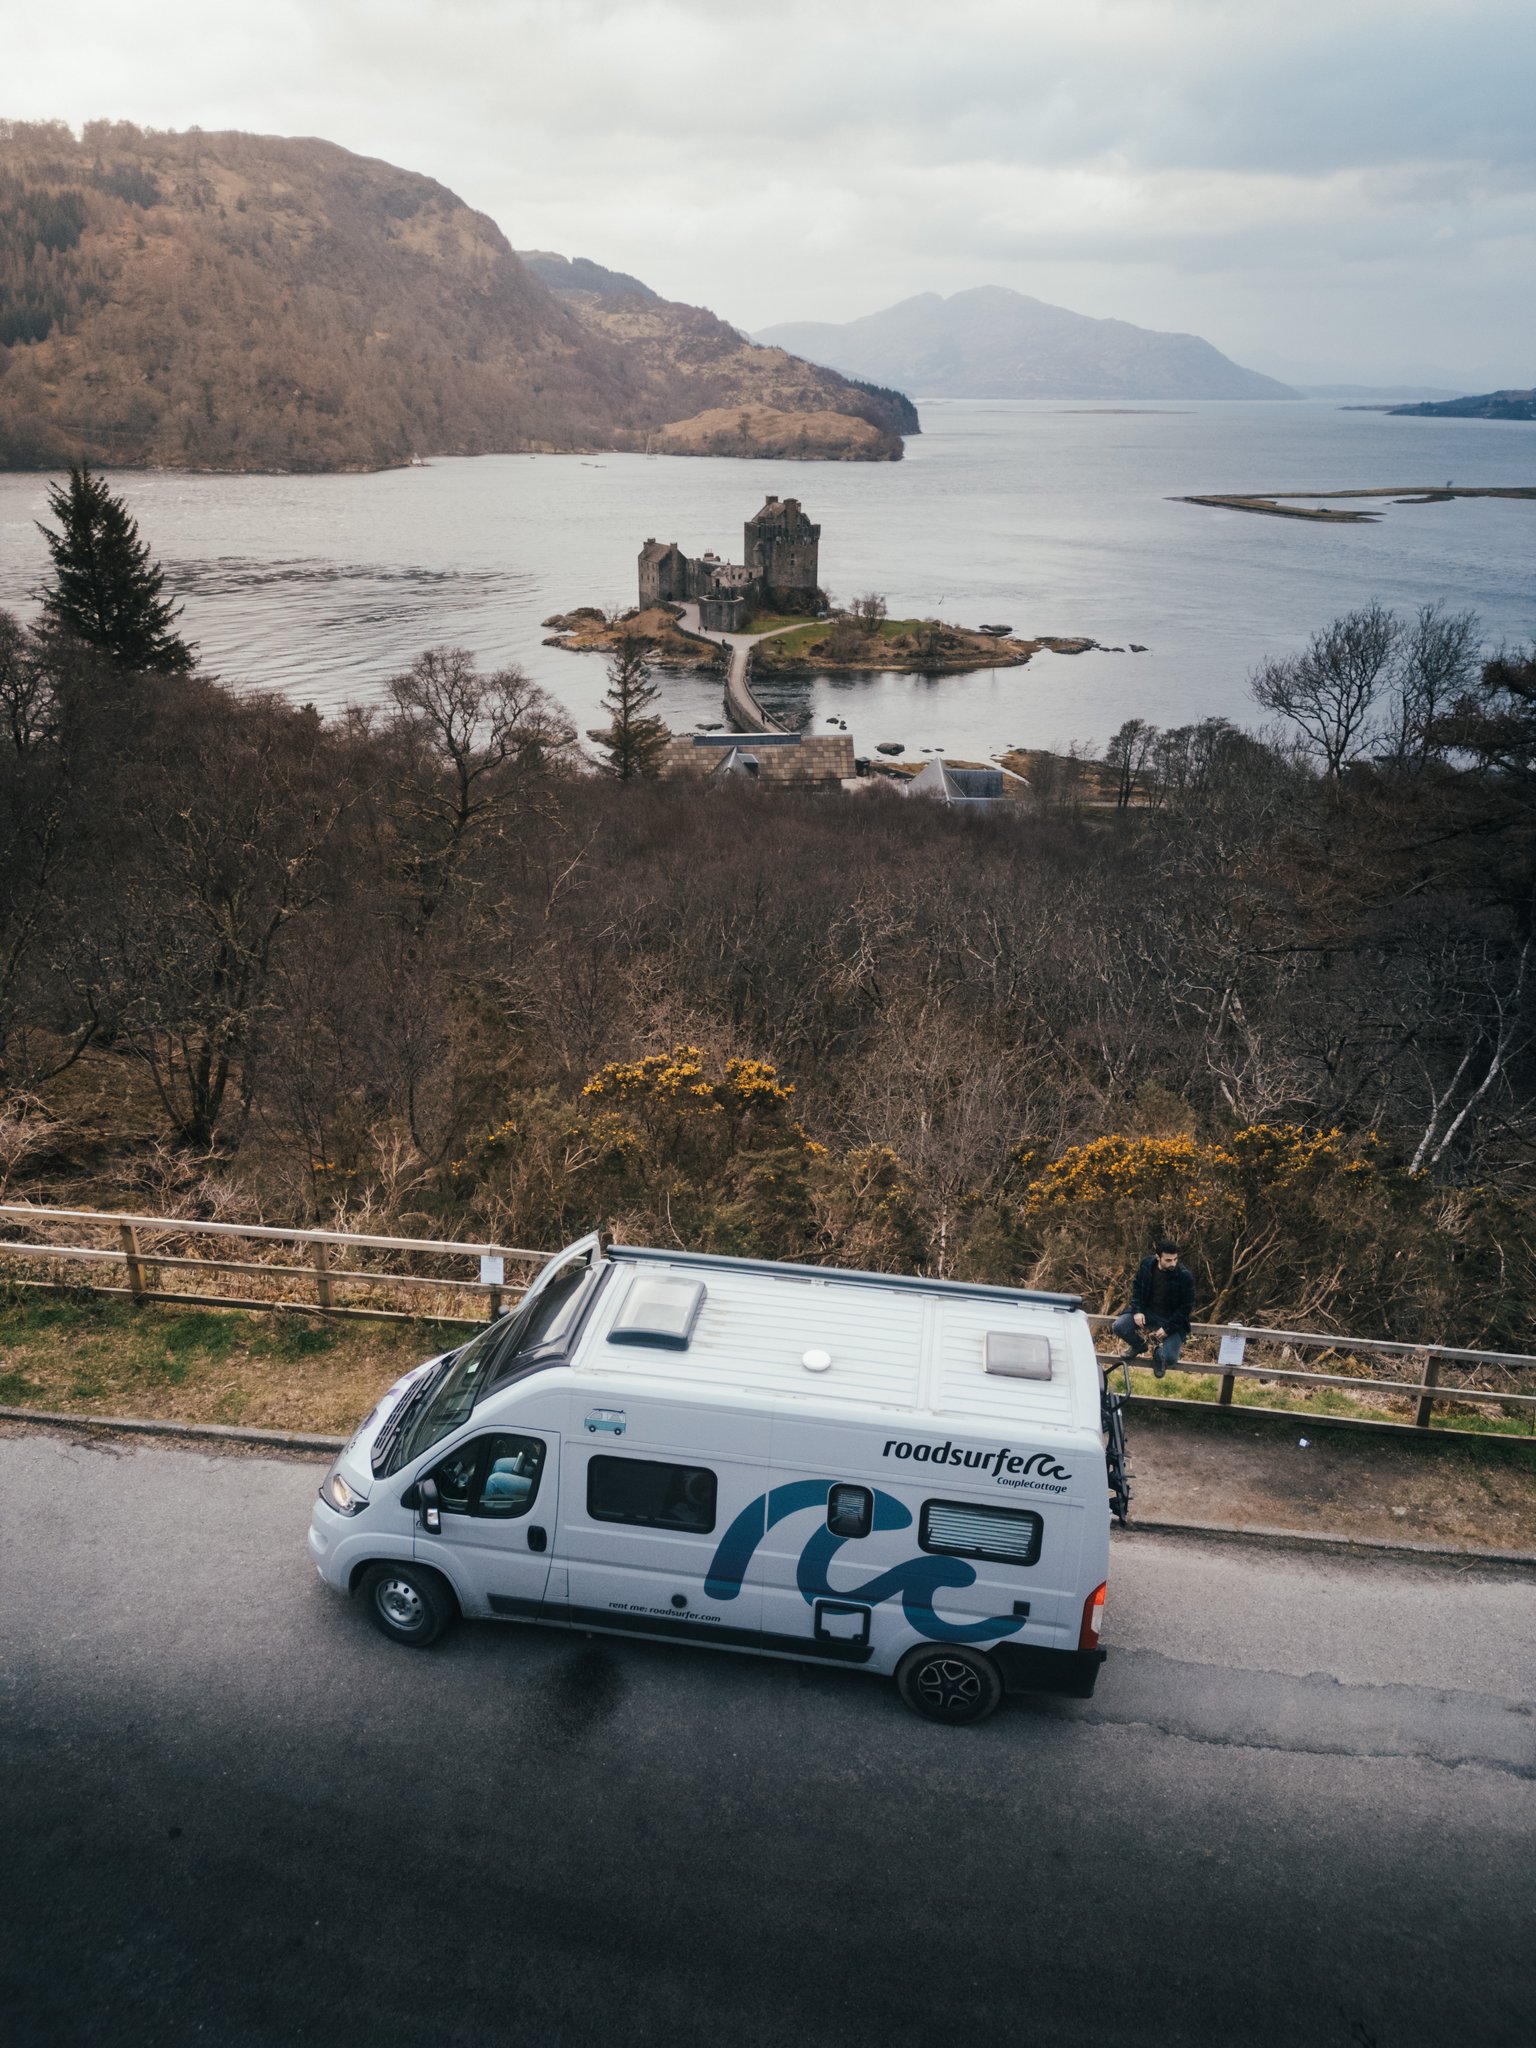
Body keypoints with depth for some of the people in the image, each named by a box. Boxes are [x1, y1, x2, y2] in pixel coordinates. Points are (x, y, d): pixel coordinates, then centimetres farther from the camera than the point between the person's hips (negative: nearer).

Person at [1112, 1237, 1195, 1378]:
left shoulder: (1185, 1276, -21)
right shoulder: (1146, 1265, -10)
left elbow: (1186, 1307, -13)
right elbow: (1137, 1287, 5)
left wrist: (1167, 1328, -18)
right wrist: (1137, 1311, -11)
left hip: (1172, 1320, -3)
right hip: (1147, 1313, 3)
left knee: (1170, 1358, -23)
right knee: (1119, 1326, -21)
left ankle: (1159, 1353, 18)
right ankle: (1139, 1345, 14)